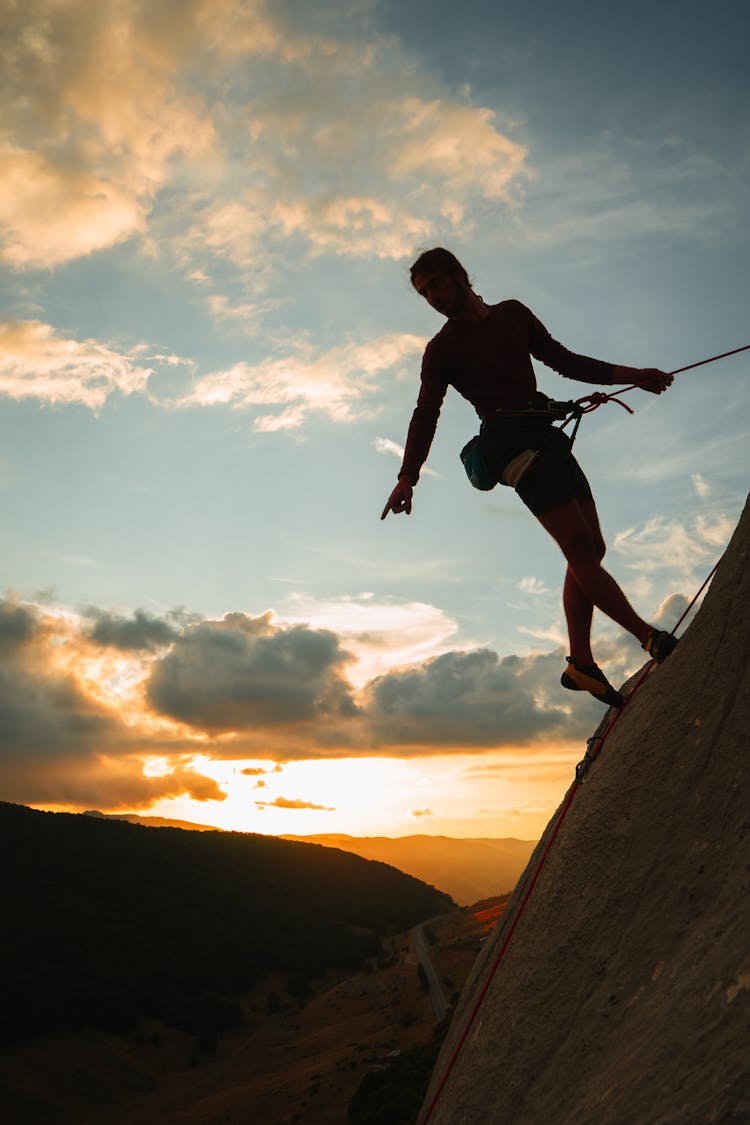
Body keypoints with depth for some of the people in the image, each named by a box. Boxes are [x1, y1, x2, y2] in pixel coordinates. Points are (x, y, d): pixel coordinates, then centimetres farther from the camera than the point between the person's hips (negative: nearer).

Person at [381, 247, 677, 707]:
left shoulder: (513, 313, 20)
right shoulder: (442, 349, 6)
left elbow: (562, 359, 23)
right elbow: (426, 414, -3)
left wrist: (628, 374, 15)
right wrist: (407, 476, -16)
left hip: (547, 436, 6)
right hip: (511, 439, -6)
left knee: (590, 550, 2)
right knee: (579, 545, -16)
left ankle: (581, 663, 7)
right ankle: (652, 638, -15)